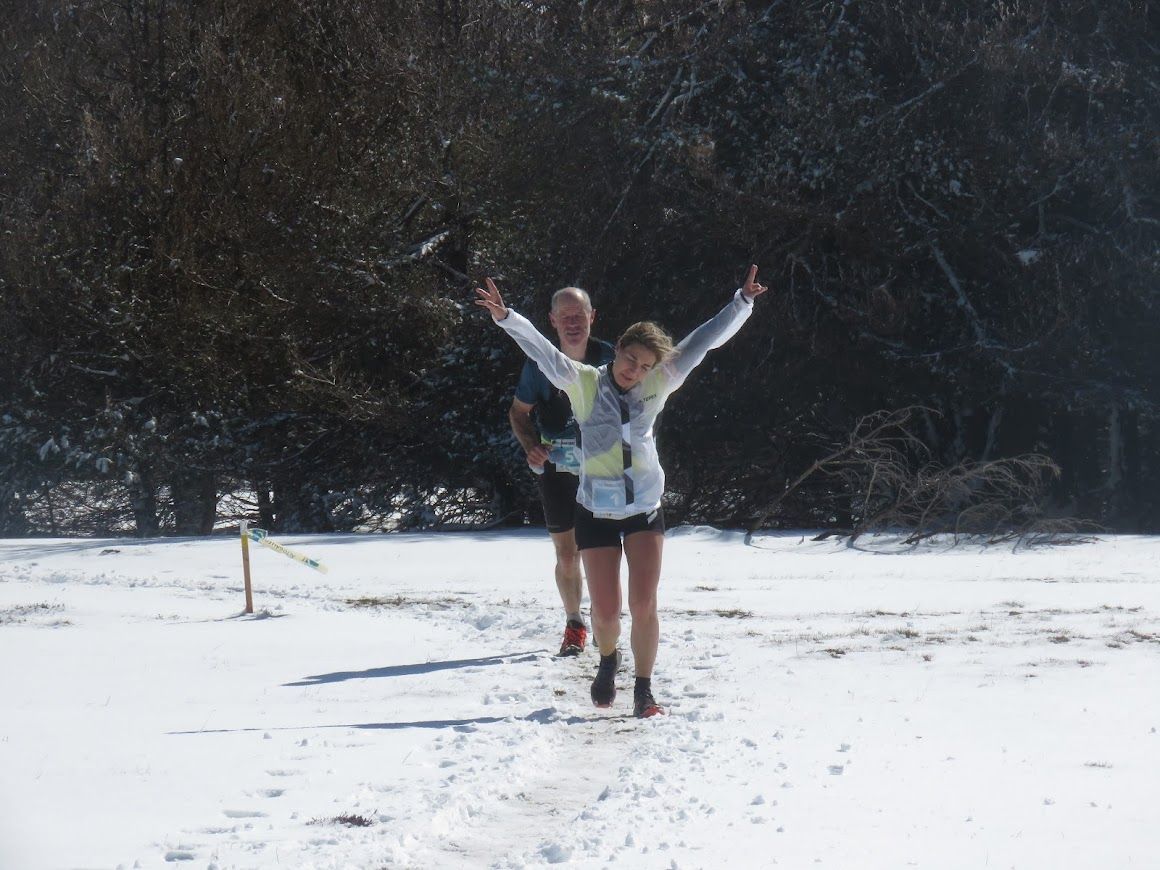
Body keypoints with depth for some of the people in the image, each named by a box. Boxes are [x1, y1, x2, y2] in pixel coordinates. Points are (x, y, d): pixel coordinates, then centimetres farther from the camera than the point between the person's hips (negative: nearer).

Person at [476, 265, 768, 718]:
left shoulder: (659, 385, -3)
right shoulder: (584, 384, -10)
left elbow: (703, 341, -2)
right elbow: (542, 351, -22)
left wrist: (742, 302, -6)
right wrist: (506, 318, -36)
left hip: (645, 509, 1)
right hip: (596, 511, -1)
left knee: (644, 606, -7)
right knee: (606, 612, 0)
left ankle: (644, 691, 7)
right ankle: (608, 660, 34)